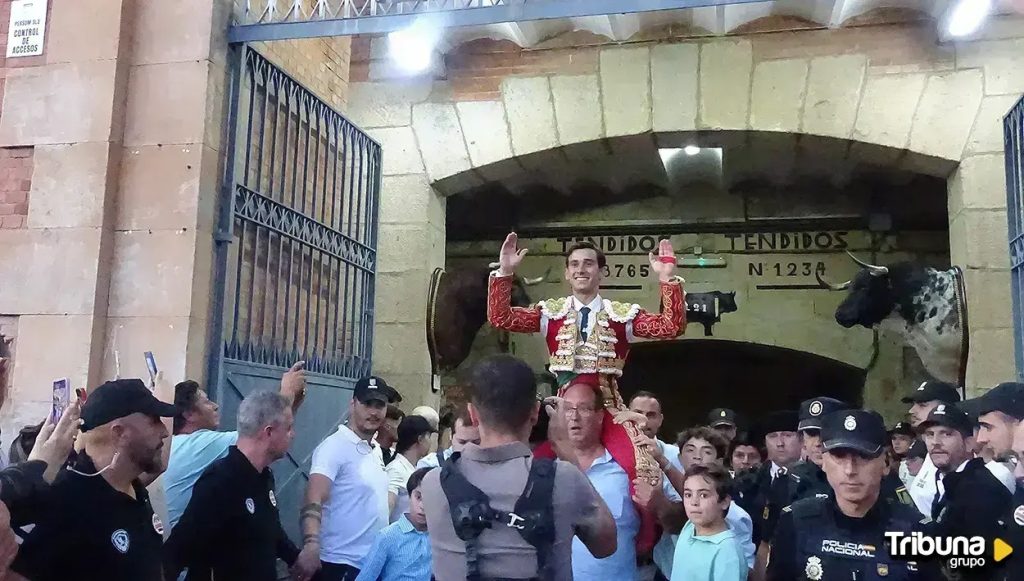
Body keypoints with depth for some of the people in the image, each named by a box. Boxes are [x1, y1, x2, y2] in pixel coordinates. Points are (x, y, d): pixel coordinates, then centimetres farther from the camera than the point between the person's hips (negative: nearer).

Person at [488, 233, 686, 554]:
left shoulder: (623, 314, 4)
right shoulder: (550, 312, 6)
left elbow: (671, 327, -8)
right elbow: (500, 318, -3)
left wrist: (668, 280, -19)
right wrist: (505, 273, -14)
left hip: (608, 405, -1)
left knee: (642, 468, -19)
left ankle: (643, 545, 4)